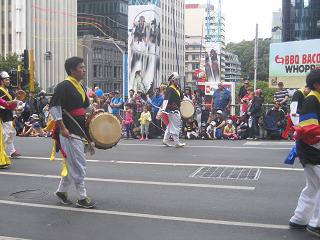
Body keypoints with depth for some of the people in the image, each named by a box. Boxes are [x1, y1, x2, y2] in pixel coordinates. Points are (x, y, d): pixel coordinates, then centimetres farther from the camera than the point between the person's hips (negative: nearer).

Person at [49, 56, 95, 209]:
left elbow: (86, 106, 28)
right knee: (79, 166, -5)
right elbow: (54, 107, -18)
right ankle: (82, 198, 5)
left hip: (79, 130, 9)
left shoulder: (80, 87, 15)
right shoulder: (64, 86, -13)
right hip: (69, 132, -9)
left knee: (72, 164, 17)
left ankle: (61, 191, 32)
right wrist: (62, 128, -21)